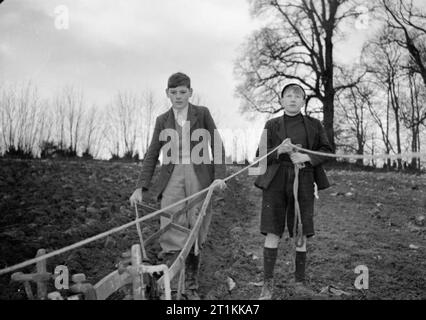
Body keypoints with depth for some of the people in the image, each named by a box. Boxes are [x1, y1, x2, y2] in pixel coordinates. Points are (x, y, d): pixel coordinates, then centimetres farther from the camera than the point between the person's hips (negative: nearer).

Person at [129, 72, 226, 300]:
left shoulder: (202, 113, 5)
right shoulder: (162, 120, 10)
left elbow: (217, 146, 4)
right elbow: (152, 155, 9)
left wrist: (219, 176, -9)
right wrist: (141, 187, 0)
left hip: (199, 177, -1)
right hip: (173, 178, 1)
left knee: (195, 234, 3)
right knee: (171, 236, -10)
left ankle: (191, 287, 17)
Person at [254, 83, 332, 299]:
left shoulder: (314, 125, 9)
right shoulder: (272, 125, 8)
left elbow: (326, 150, 7)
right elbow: (261, 155, 7)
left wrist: (306, 157, -11)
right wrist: (279, 150, -13)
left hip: (303, 182, 1)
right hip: (275, 181, -1)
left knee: (301, 234, 4)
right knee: (272, 232, -5)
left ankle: (300, 281, 17)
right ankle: (268, 283, 2)